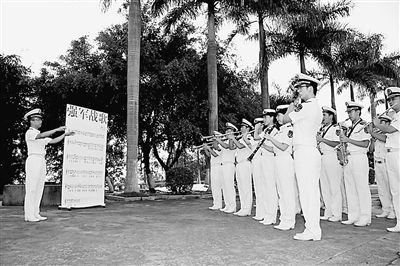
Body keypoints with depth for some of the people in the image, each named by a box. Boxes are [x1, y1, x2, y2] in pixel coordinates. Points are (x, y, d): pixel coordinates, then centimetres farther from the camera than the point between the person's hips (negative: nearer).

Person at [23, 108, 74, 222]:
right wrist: (57, 129, -25)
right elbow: (41, 136, -23)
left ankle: (36, 214, 11)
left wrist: (64, 135, 6)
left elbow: (53, 141, 13)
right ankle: (29, 215, -3)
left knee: (39, 188, 7)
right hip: (33, 160, -8)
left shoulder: (40, 135, 21)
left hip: (41, 161, 8)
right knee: (31, 188, -6)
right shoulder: (29, 133, -4)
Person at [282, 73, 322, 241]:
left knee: (308, 191, -7)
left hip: (305, 152, -10)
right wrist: (296, 109, 10)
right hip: (309, 152, 10)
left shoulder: (308, 107, -11)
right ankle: (312, 228, 17)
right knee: (311, 192, 11)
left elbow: (285, 119, -9)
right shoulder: (315, 107, 21)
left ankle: (312, 231, -1)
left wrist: (291, 108, 7)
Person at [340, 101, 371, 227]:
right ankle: (353, 217, 13)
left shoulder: (363, 125, -4)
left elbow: (365, 144, -15)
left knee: (362, 188, -4)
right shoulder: (350, 128, 20)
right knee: (350, 189, 7)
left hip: (359, 158, -8)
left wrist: (348, 140, -17)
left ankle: (365, 218, 1)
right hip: (348, 159, 8)